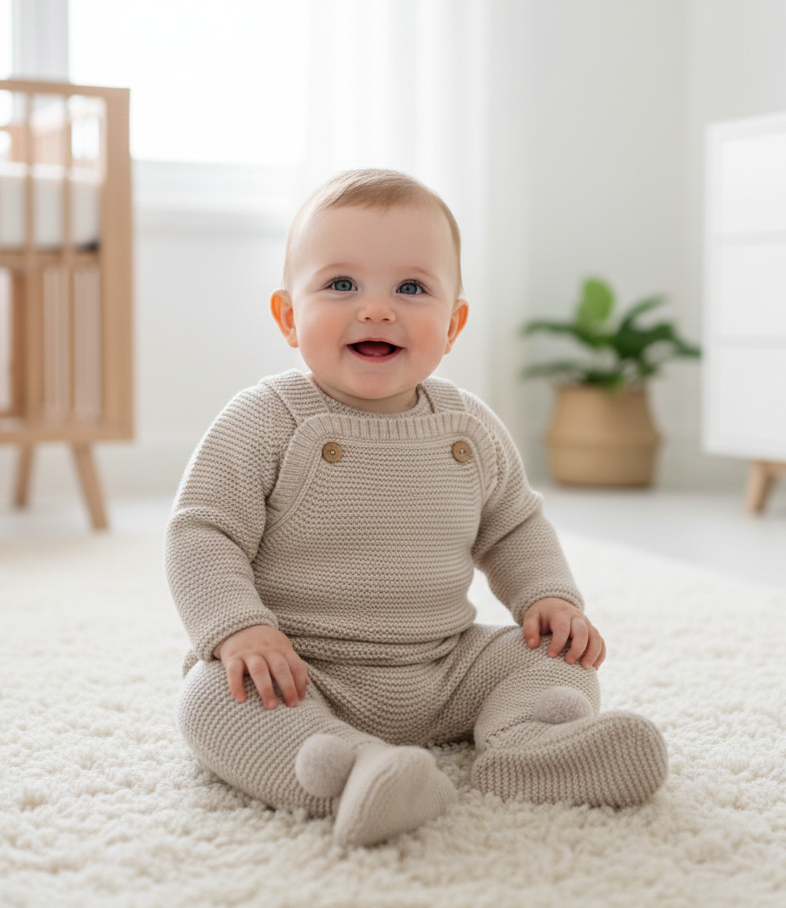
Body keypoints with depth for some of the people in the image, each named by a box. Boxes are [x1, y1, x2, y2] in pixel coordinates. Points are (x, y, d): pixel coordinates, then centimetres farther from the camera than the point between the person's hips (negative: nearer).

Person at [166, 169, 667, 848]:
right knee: (216, 695, -31)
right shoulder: (267, 422, -11)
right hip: (302, 674, -4)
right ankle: (350, 770, -49)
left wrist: (550, 597, 2)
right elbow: (202, 535, -12)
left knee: (557, 657, -4)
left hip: (445, 670, 5)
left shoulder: (470, 428, 4)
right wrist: (239, 629, -28)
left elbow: (514, 527, 19)